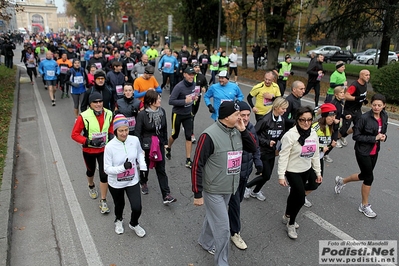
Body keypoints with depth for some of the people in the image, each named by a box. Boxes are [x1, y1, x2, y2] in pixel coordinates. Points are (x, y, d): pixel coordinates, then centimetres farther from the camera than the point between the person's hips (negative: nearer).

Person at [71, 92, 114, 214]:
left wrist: (111, 135, -9)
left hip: (104, 149, 1)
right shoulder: (84, 117, -24)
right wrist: (89, 141, -27)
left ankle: (103, 201, 14)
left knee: (104, 175, -2)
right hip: (89, 150, -1)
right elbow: (74, 134, -17)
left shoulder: (108, 114, -11)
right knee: (91, 170, 25)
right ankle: (91, 186, 59)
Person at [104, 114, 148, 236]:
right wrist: (123, 167, -32)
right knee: (119, 205, 23)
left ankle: (134, 224, 33)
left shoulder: (135, 140, -14)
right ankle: (118, 220, 59)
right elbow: (107, 169, -19)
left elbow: (140, 153, 7)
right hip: (116, 184, -1)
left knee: (137, 208, -3)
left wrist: (143, 167, -5)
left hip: (132, 181, 2)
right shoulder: (110, 146, -24)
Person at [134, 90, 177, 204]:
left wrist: (165, 142, 11)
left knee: (161, 169, 4)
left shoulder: (162, 111, -4)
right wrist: (140, 149, -13)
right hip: (146, 145, -3)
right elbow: (137, 133, -13)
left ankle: (166, 195, 5)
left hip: (159, 144, 3)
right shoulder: (142, 114, -17)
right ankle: (143, 183, 50)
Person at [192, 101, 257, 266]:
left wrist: (243, 130, -10)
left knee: (214, 217, 26)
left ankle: (205, 241, 52)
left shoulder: (237, 131, -3)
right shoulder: (210, 135, -25)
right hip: (213, 190, -7)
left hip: (228, 188, 7)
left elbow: (253, 148, 6)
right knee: (223, 227, 2)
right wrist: (197, 194, -17)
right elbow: (197, 166, -21)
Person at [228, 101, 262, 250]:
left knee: (238, 199, 23)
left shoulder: (251, 128, -2)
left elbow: (255, 147, 10)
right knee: (235, 202, 2)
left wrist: (258, 162, 6)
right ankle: (235, 233, 21)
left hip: (246, 171, 7)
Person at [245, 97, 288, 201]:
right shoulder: (266, 119, -22)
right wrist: (267, 142, -21)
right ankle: (247, 186, 19)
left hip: (272, 151, 7)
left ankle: (255, 191, 37)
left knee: (267, 175, 14)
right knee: (266, 175, -3)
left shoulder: (282, 120, 0)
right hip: (262, 151, -7)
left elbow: (281, 135, 10)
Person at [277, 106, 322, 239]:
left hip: (307, 170, 6)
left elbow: (315, 155, 9)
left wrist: (318, 172, 12)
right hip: (293, 171, -6)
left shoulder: (313, 134, -1)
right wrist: (281, 175, -22)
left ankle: (287, 216, 43)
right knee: (300, 198, -5)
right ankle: (291, 224, 19)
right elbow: (283, 156, -21)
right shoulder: (290, 135, -23)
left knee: (295, 194, 20)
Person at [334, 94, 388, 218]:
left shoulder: (384, 117, 0)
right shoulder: (365, 117, -20)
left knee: (364, 175, 17)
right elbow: (356, 136, -18)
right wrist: (374, 138, -22)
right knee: (369, 177, 1)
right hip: (363, 152, -7)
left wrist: (383, 136, -7)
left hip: (374, 151, 7)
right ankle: (364, 206, 20)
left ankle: (342, 181, 44)